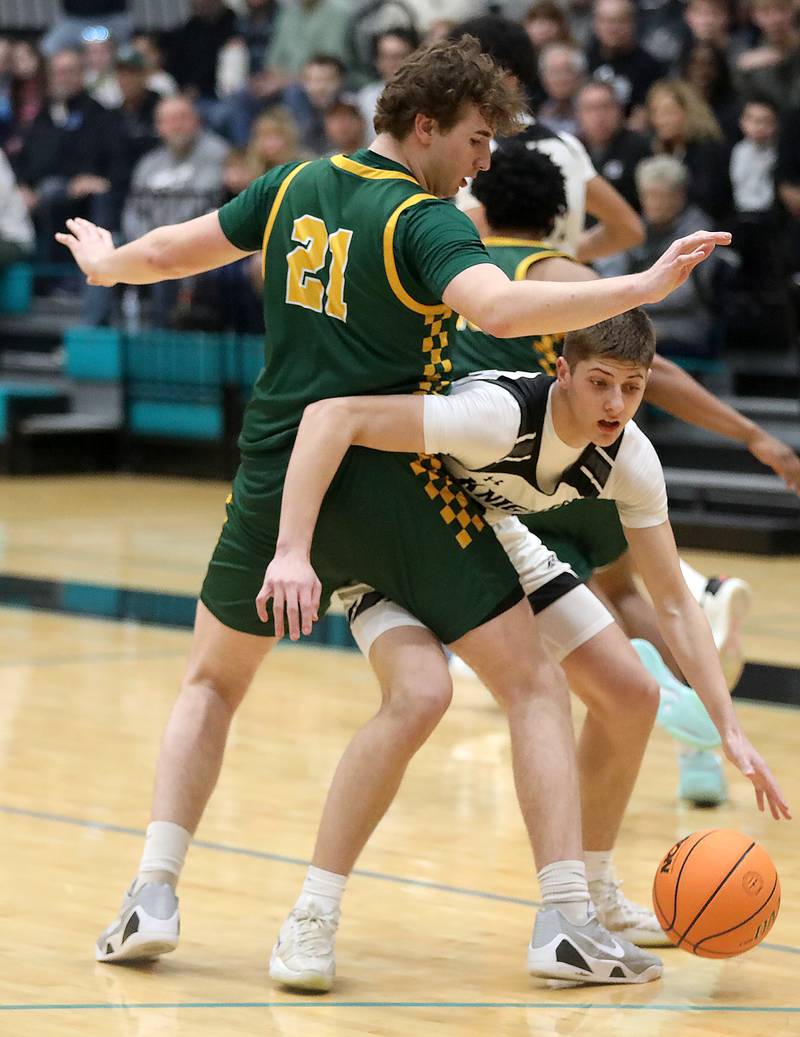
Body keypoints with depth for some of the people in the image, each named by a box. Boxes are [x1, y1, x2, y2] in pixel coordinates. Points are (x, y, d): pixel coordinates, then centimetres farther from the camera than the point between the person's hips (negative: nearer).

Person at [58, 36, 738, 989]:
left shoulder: (293, 188, 7)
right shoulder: (424, 221, -11)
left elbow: (172, 251, 18)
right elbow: (500, 309, -29)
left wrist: (104, 265, 39)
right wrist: (644, 286, -29)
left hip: (276, 482, 5)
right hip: (392, 490, -5)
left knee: (212, 683, 24)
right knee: (534, 686, 4)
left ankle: (152, 898, 11)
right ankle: (565, 922, -5)